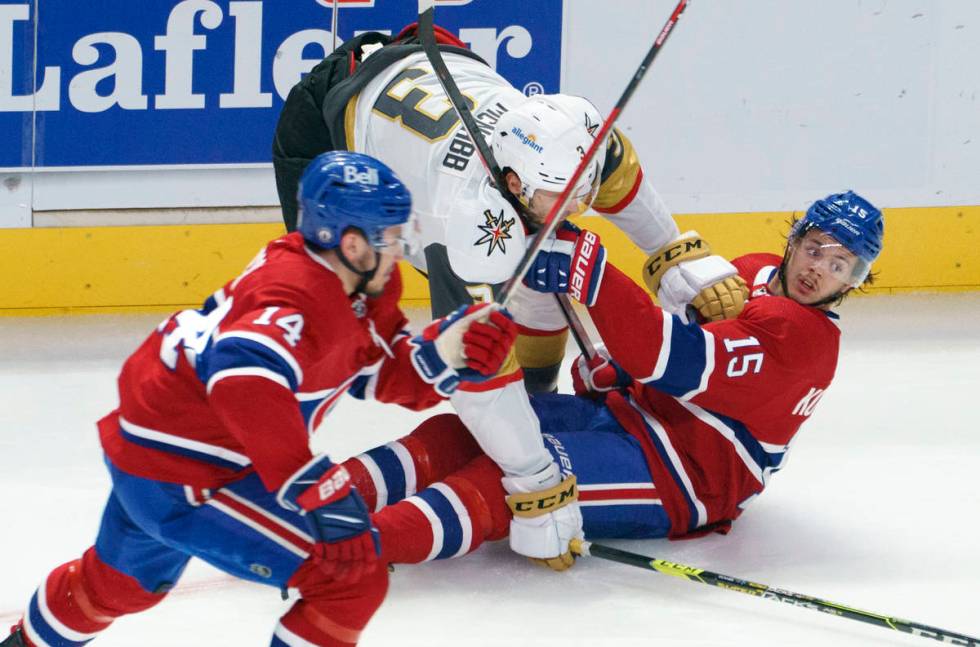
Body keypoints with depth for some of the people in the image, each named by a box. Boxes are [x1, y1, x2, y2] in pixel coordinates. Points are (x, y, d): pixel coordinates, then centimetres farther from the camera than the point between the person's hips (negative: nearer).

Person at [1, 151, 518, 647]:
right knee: (353, 578, -12)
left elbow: (385, 377, 3)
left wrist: (443, 352, -17)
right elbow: (243, 379, -47)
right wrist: (312, 486, -45)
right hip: (183, 479, -11)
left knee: (123, 581, 34)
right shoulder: (300, 300, -30)